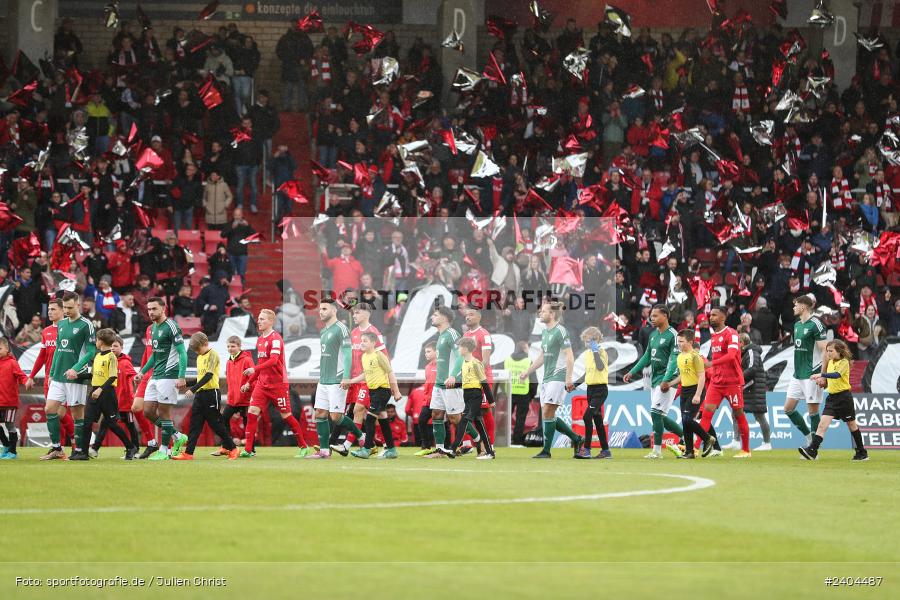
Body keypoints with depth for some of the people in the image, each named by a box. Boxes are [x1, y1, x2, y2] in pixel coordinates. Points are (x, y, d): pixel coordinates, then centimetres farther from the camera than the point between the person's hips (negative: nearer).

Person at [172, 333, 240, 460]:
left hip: (211, 393, -8)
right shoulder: (200, 357, 16)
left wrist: (193, 389, -25)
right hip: (200, 394, 8)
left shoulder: (212, 354, -10)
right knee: (195, 424, 1)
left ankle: (232, 449, 10)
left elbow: (209, 375, -20)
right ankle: (188, 453, -1)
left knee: (215, 423, -2)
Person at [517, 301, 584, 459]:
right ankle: (576, 438, 18)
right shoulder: (544, 332, 17)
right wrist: (527, 372, 26)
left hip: (558, 377, -9)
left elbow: (569, 356, -14)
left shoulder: (560, 331, -10)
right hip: (547, 378, 9)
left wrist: (568, 378, -20)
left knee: (547, 413, -12)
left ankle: (546, 451, -8)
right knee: (547, 415, 6)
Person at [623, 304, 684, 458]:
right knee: (660, 416, 9)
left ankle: (657, 450, -8)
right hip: (654, 379, 9)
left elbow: (674, 360, -19)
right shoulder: (654, 334, 14)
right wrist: (632, 372, 16)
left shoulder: (672, 335, -12)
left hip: (667, 379, -9)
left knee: (656, 413, -13)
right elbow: (647, 356, 22)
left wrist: (666, 380, -28)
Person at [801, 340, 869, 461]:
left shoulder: (844, 362, -12)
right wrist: (822, 381, 1)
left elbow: (837, 375, -31)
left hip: (844, 396, -6)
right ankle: (812, 451, -20)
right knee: (822, 424, -9)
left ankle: (862, 452, 23)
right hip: (832, 397, 6)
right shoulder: (830, 362, 10)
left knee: (852, 425, 8)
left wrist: (821, 375, -40)